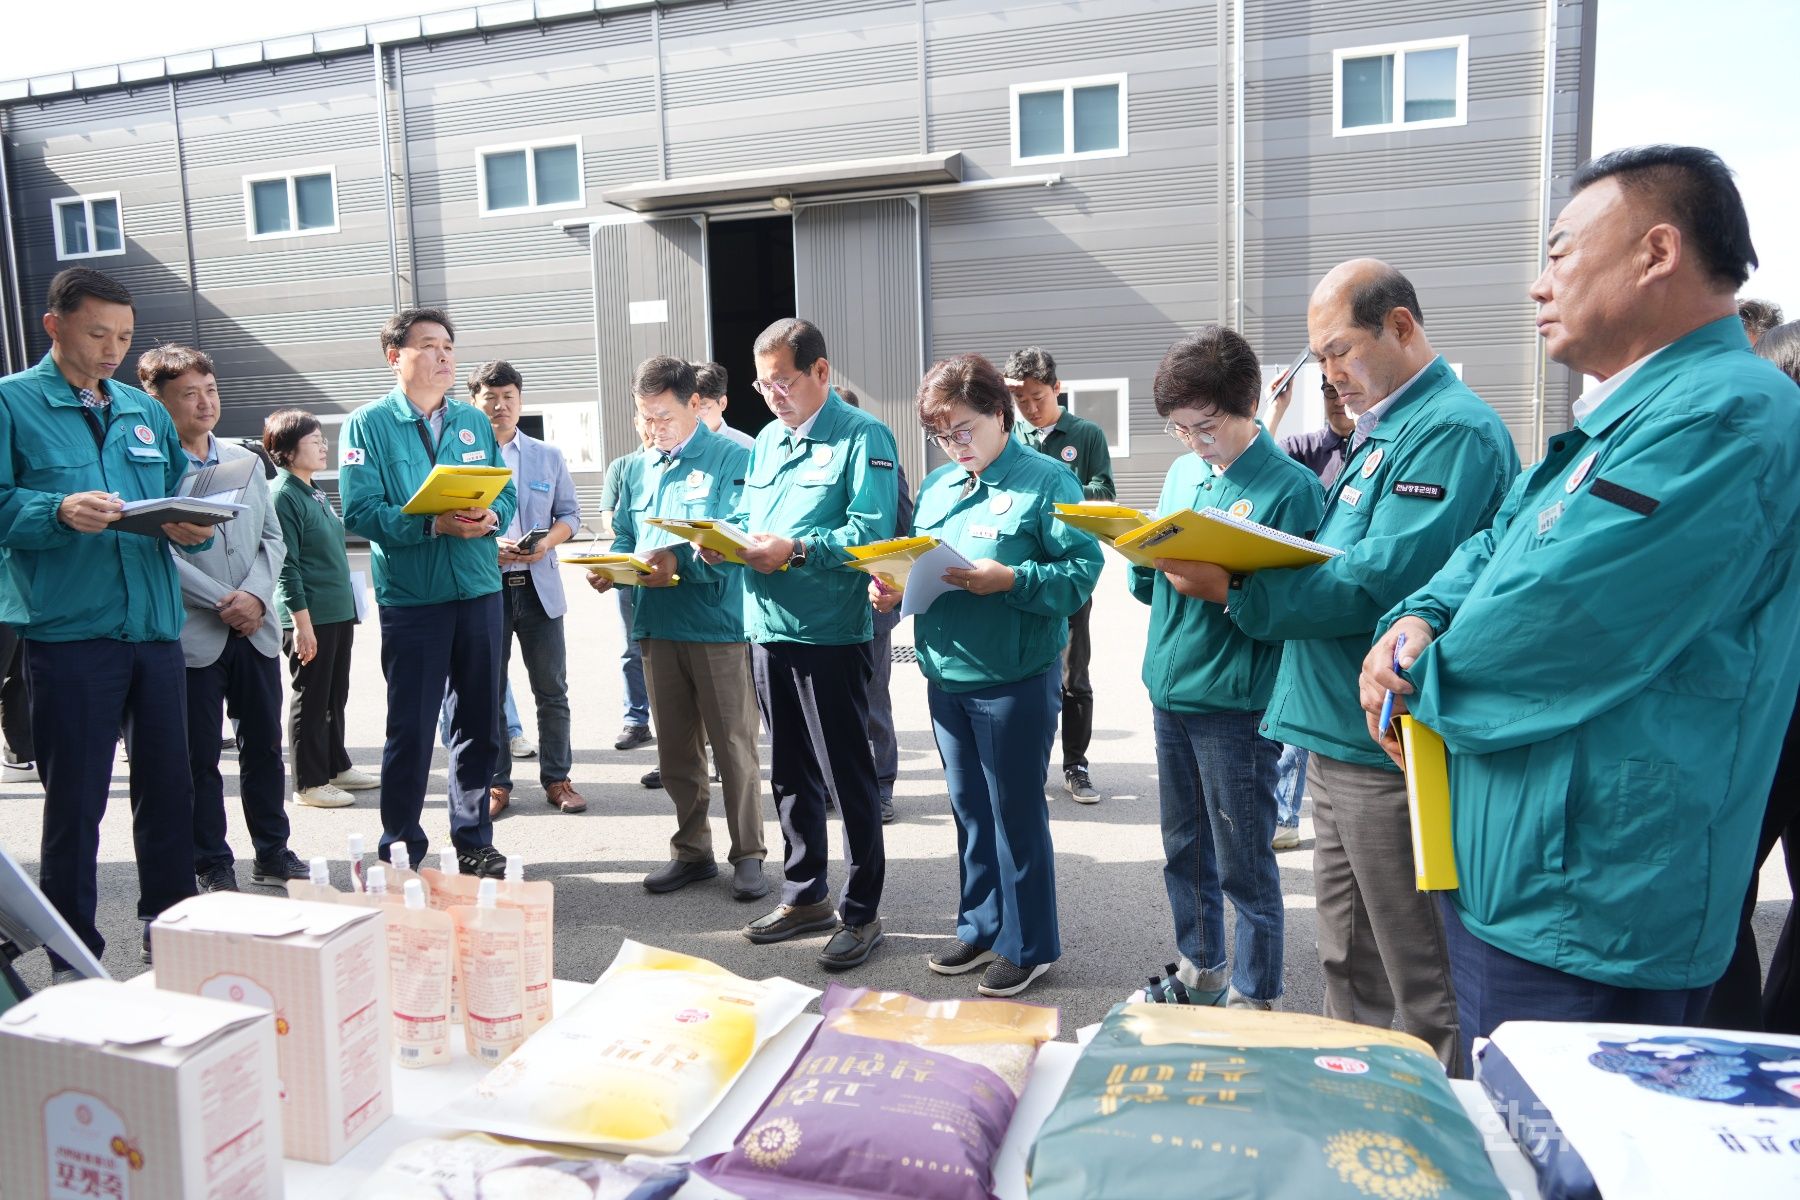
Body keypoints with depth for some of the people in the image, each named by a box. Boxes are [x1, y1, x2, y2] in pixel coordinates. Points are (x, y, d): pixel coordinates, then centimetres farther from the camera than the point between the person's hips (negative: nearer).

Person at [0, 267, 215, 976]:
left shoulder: (146, 413, 16)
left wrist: (192, 530, -5)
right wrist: (59, 511, -24)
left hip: (156, 629, 5)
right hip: (68, 633, -5)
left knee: (170, 787, 10)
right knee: (76, 802, 2)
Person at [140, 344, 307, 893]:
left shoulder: (246, 461, 12)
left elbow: (273, 539, 10)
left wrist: (255, 595, -7)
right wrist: (221, 602, -15)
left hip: (255, 629, 5)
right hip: (191, 636, -5)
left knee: (265, 746, 12)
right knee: (200, 759, 5)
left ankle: (273, 853, 24)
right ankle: (213, 868, 17)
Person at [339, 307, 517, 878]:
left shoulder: (474, 422, 10)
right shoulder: (368, 425, -2)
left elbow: (506, 493, 10)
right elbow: (361, 512, -12)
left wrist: (490, 518, -13)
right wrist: (436, 525, -24)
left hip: (479, 592, 4)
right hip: (410, 597, -4)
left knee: (480, 724, 11)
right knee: (410, 730, 3)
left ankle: (474, 842, 26)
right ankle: (402, 853, 17)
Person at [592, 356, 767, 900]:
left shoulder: (732, 458, -7)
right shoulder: (643, 469, 14)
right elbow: (624, 538, 16)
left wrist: (678, 561, -29)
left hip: (719, 627, -6)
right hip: (657, 628, 6)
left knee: (734, 746, 2)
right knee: (676, 751, 14)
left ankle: (748, 855, 15)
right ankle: (692, 851, 27)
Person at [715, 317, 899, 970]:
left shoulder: (862, 437, -8)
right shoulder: (766, 439, 16)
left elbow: (872, 532, -19)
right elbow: (744, 518, 18)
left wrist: (796, 550, -26)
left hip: (831, 631, -8)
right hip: (767, 627, 8)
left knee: (849, 773, 2)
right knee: (790, 771, 16)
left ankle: (861, 911, 14)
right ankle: (805, 894, 31)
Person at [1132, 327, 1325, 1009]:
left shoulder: (1290, 486, -11)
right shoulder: (1182, 472, 9)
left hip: (1234, 702, -7)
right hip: (1169, 692, 7)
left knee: (1242, 862, 5)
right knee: (1184, 847, 19)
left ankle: (1254, 998, 23)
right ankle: (1199, 970, 37)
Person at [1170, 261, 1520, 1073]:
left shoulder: (1454, 431, -14)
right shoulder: (1378, 433, 18)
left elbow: (1379, 584, -23)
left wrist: (1233, 588, -22)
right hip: (1344, 734, 10)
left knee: (1422, 986, 3)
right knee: (1347, 962, 20)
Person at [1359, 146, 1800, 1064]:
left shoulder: (1722, 419, -20)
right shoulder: (1622, 420, 15)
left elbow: (1532, 639, -26)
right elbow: (1489, 552, 17)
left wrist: (1419, 683, -5)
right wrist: (1415, 623, -6)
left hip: (1583, 921, -10)